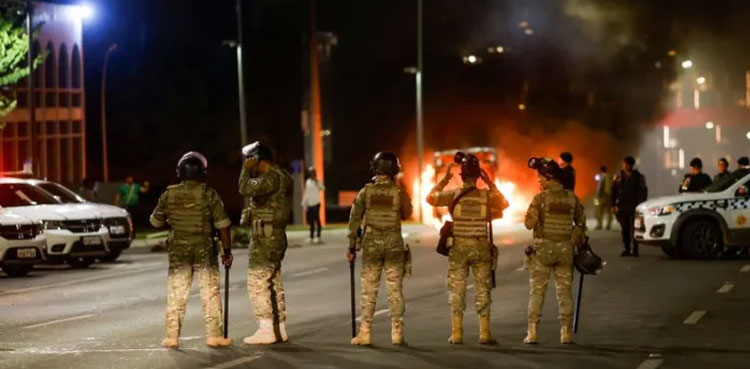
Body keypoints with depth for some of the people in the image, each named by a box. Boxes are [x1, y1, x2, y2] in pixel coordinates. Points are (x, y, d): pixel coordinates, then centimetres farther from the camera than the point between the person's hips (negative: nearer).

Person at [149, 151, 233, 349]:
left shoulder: (169, 194, -1)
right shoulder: (209, 194, -8)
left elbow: (156, 221, 9)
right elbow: (222, 224, -9)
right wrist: (227, 251, -1)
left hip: (178, 251, 2)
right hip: (204, 250, -2)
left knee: (176, 294, 7)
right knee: (210, 294, 5)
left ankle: (172, 336, 6)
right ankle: (214, 335, 4)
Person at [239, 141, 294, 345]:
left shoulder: (273, 177, -17)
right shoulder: (282, 176, 15)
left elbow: (245, 188, -28)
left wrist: (246, 169, -14)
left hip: (265, 237, -10)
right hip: (275, 236, 10)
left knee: (257, 282, -8)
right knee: (274, 282, 13)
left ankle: (266, 330, -9)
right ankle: (279, 328, 17)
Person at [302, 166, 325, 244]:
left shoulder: (317, 182, -1)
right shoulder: (308, 182, 13)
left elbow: (323, 188, -21)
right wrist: (304, 204, 14)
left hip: (315, 203, -5)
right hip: (309, 204, 5)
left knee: (317, 220, -5)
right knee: (311, 221, 9)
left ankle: (318, 237, -2)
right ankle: (311, 237, 15)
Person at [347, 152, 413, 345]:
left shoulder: (366, 192, -4)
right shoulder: (399, 192, -5)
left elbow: (355, 219, -2)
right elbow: (406, 214, 11)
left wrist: (352, 246, 4)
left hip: (371, 243, 0)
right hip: (394, 242, 0)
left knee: (369, 290, 4)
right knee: (395, 290, 4)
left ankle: (365, 333, 2)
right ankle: (397, 333, 4)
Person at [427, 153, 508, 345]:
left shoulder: (453, 194, -7)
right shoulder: (487, 195, -5)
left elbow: (431, 198, 10)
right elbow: (504, 204, 15)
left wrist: (445, 179, 14)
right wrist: (490, 184, 13)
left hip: (459, 247, 0)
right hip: (481, 247, 0)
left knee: (457, 291, 7)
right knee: (483, 290, 7)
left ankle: (456, 334, 5)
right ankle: (484, 333, 6)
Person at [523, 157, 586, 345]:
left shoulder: (540, 198, -10)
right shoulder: (571, 198, 2)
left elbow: (529, 224, -11)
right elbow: (581, 222, 10)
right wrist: (580, 241, 22)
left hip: (543, 247, -3)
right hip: (565, 248, 3)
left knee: (537, 290, 3)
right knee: (564, 290, 9)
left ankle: (532, 332, -1)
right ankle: (566, 332, 8)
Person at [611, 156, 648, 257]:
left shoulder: (638, 177, 4)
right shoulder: (619, 176, 11)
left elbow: (643, 191, 2)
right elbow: (614, 191, 12)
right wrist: (613, 204, 5)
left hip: (634, 207, -3)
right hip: (622, 207, 3)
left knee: (633, 229, -8)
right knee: (625, 229, 5)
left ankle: (635, 250, -7)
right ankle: (626, 249, 10)